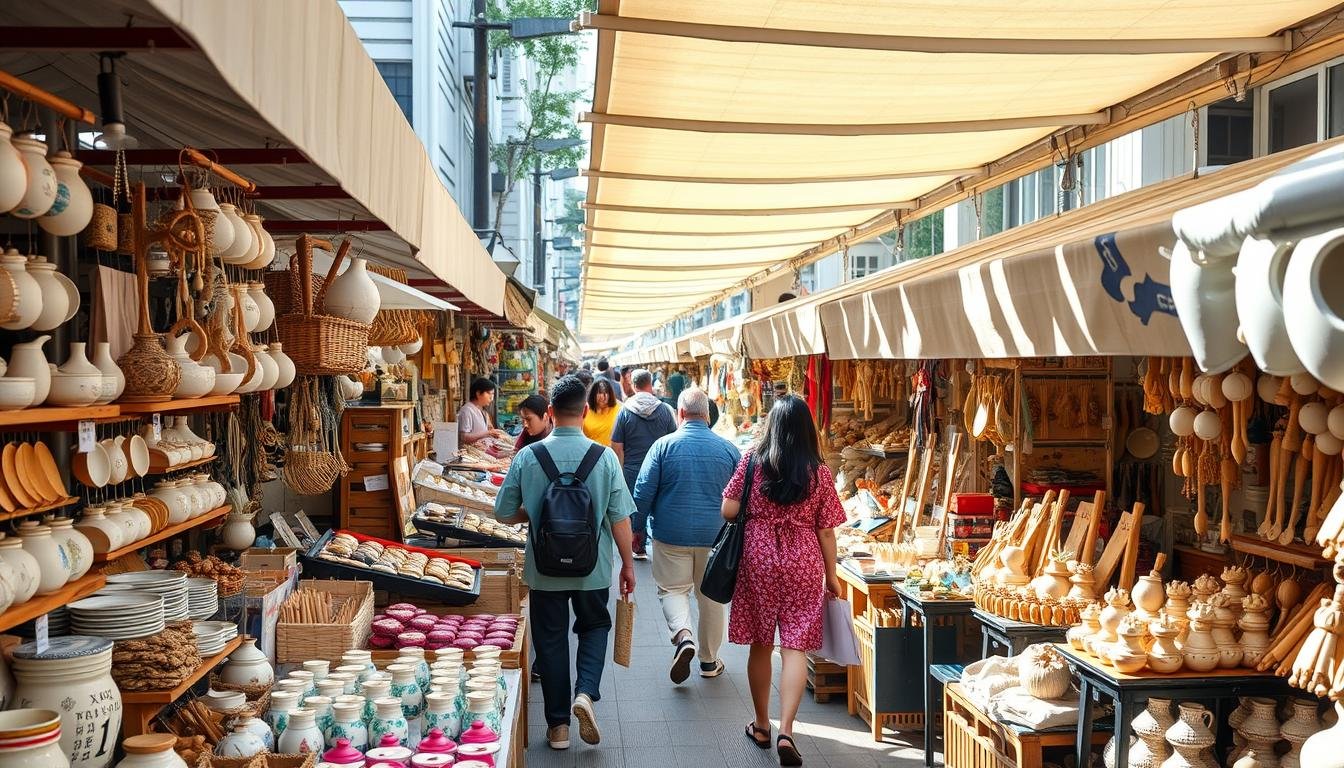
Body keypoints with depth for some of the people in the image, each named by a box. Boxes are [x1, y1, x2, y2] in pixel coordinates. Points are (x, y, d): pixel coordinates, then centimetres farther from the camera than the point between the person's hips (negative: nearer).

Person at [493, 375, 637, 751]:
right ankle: (585, 692, 0)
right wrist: (628, 564, 5)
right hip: (592, 567, 0)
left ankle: (558, 725, 20)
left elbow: (504, 514, -2)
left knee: (550, 639, 14)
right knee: (595, 626, 22)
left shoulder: (527, 457, -11)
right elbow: (619, 518, -8)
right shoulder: (604, 457, -12)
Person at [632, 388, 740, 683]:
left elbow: (643, 492, -9)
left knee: (672, 589, 12)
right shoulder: (728, 449, -1)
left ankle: (683, 634, -15)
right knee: (712, 597, 14)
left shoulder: (664, 445, -8)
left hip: (672, 535, -2)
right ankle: (709, 661, 23)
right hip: (715, 536, 2)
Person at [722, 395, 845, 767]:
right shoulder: (818, 471, -3)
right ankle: (785, 731, -10)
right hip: (803, 563, -1)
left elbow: (728, 511, -4)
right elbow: (826, 529, 0)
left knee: (760, 644, 13)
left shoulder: (752, 461, -4)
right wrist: (831, 575, 9)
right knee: (795, 647, 1)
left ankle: (761, 726, 25)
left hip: (757, 558, 1)